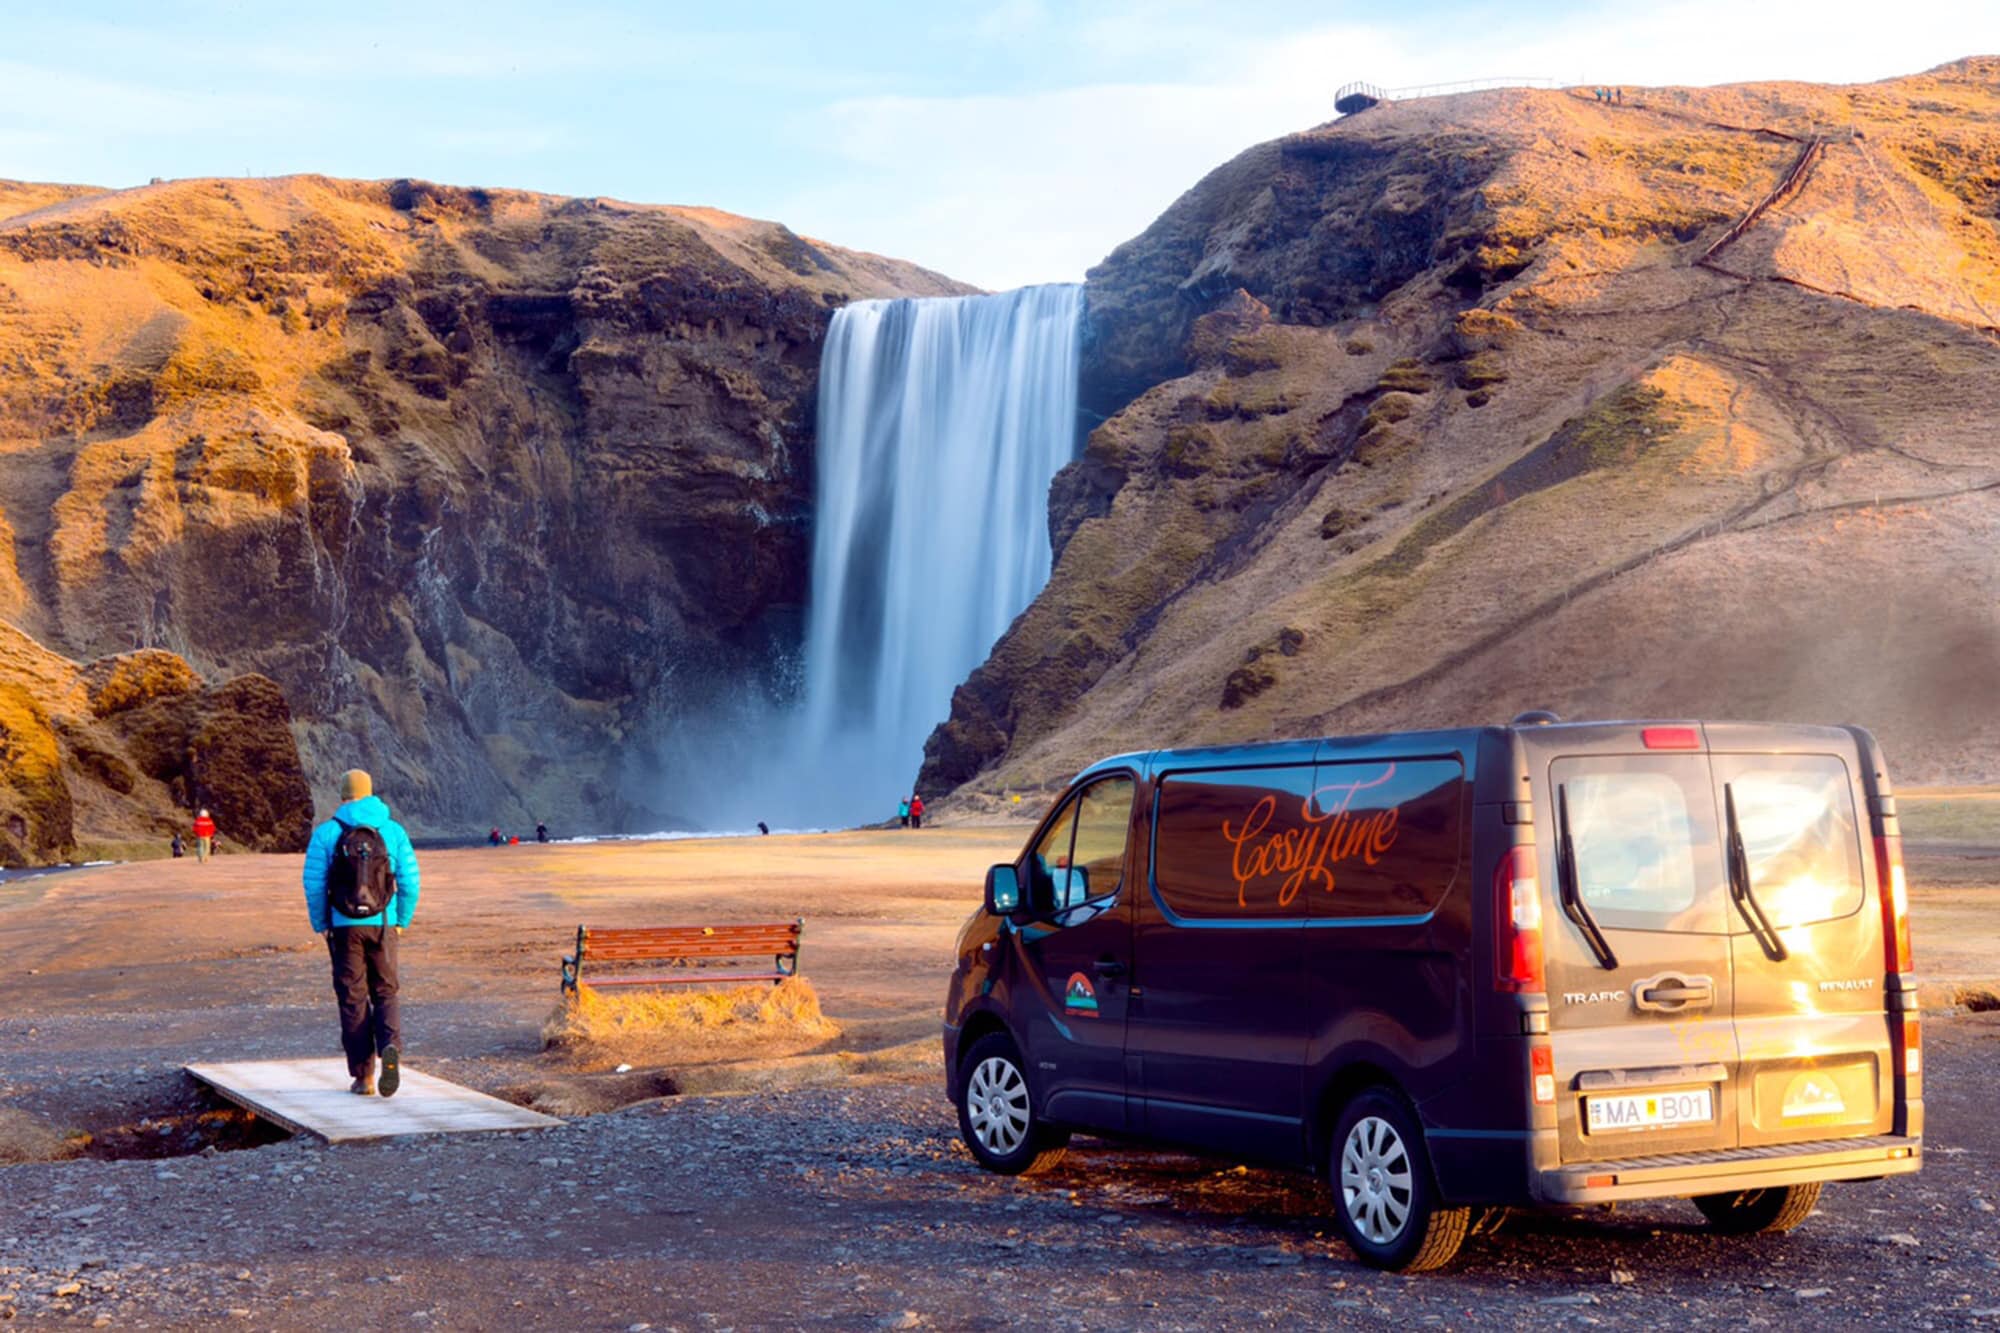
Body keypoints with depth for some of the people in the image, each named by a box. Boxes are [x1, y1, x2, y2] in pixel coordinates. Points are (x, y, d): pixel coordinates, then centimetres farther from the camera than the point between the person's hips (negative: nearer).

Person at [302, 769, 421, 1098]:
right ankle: (390, 1048, -17)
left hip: (345, 926, -1)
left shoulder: (326, 833, -2)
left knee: (353, 999, 6)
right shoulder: (393, 831, 2)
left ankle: (363, 1076, 6)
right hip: (382, 925, 1)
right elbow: (410, 883, -1)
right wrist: (402, 921, 11)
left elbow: (314, 885, -5)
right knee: (385, 993, 12)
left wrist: (321, 925, 7)